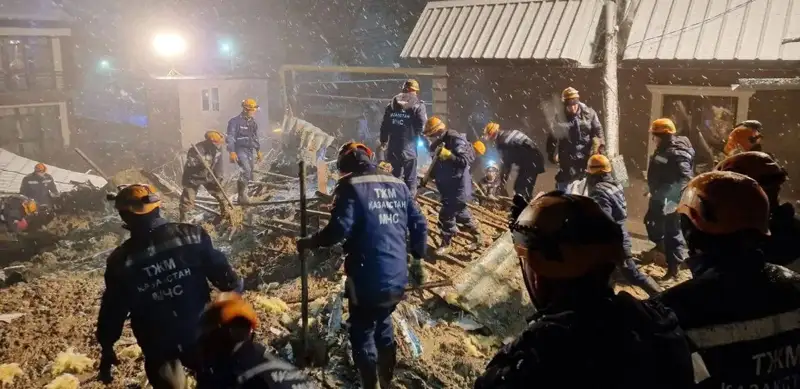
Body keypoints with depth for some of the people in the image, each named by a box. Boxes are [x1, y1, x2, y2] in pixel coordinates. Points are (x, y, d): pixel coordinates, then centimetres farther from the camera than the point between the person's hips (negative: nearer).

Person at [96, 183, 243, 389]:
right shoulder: (191, 235, -11)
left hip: (157, 346, 0)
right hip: (199, 334, 0)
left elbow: (113, 311, -3)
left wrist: (107, 350, 9)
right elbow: (222, 272, -6)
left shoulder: (120, 261, -10)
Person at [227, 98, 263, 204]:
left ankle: (242, 195, 16)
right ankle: (242, 194, -15)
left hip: (252, 150, 7)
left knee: (250, 173, 6)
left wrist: (258, 151, 21)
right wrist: (232, 152, -18)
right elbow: (230, 138, -11)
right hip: (241, 150, -7)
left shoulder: (253, 122, 15)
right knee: (246, 170, -23)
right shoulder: (235, 121, -7)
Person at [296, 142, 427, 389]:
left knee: (362, 334, 10)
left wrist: (310, 242, -4)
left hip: (368, 280, -7)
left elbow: (339, 229, -20)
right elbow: (419, 225, 10)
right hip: (398, 278, 7)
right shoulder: (398, 185, 10)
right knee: (383, 324, 26)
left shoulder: (351, 187, -8)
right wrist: (417, 260, 22)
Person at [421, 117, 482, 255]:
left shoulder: (455, 141, -19)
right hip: (448, 187, 10)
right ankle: (477, 236, 34)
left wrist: (448, 154, -36)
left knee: (446, 215, -6)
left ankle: (447, 243, 10)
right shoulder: (438, 144, 9)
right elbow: (437, 167, 19)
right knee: (460, 213, 20)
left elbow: (466, 161, -28)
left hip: (458, 187, -10)